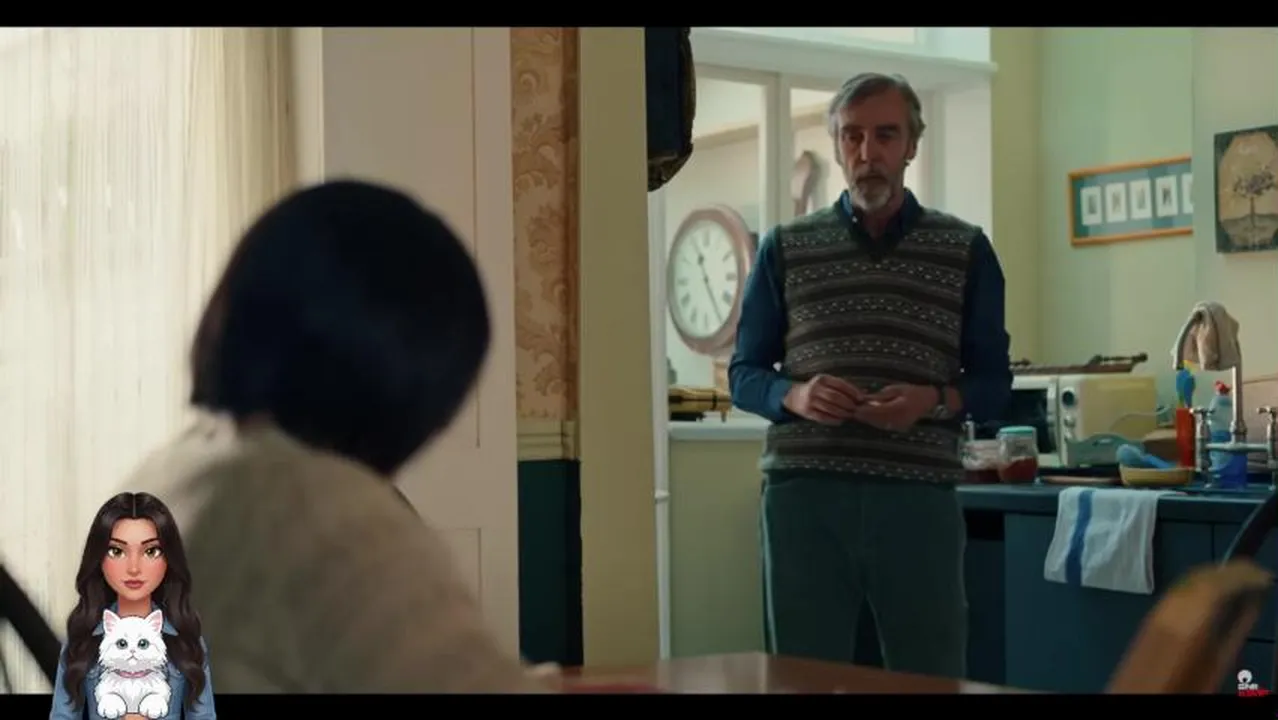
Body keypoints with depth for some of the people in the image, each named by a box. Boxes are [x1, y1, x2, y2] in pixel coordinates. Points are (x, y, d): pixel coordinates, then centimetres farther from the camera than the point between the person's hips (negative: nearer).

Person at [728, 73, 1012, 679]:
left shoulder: (965, 250, 8)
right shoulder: (785, 248, 9)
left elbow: (994, 385, 8)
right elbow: (744, 373, 10)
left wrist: (936, 401, -13)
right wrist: (794, 395, -11)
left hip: (918, 497, 0)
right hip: (804, 495, 0)